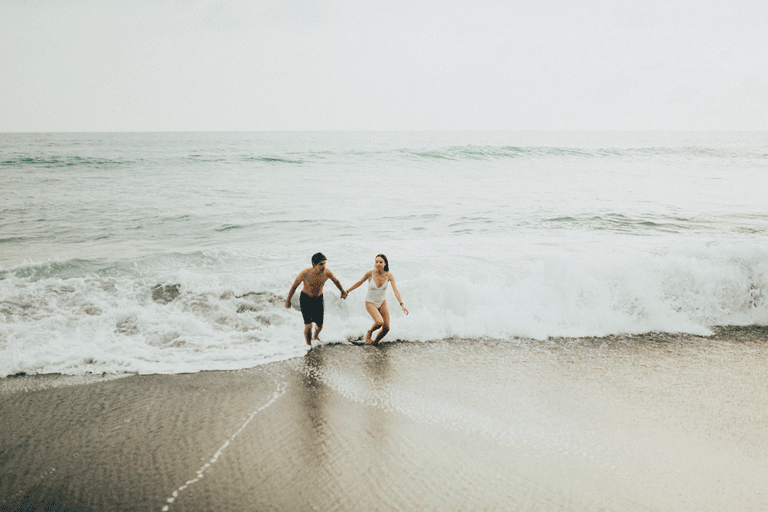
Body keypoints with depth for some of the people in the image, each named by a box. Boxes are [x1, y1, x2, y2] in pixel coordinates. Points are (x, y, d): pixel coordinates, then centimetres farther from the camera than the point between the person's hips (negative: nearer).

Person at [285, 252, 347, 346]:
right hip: (305, 299, -3)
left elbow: (336, 281, 2)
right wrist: (288, 300, -1)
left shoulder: (327, 272, -22)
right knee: (308, 326, -15)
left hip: (319, 299, 3)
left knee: (319, 325, 14)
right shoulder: (305, 273, -30)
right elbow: (294, 286, -12)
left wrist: (343, 291, 17)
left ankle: (315, 337, 49)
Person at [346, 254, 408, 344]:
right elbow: (360, 282, -2)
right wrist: (347, 291, 7)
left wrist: (402, 304, -36)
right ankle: (369, 332, 6)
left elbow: (395, 290, -24)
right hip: (370, 303, -3)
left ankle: (375, 342, 31)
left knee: (386, 328, 2)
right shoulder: (370, 273, -20)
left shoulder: (389, 276, -16)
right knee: (379, 322, -28)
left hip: (382, 303, 3)